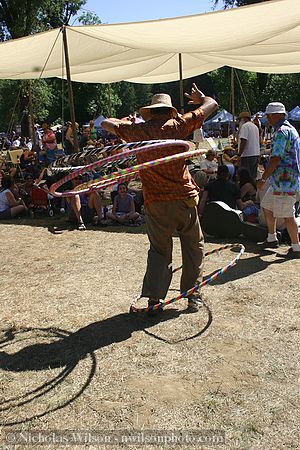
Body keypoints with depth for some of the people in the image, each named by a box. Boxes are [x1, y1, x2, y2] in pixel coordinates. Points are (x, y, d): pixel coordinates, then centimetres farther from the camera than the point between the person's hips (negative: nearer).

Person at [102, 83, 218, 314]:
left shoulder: (137, 130, 2)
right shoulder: (177, 125, -3)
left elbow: (106, 123, 18)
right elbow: (212, 104, 7)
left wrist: (124, 123, 34)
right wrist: (200, 97, 28)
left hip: (155, 202, 2)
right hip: (184, 198, -2)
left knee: (159, 250, 15)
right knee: (193, 245, 15)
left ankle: (154, 299, 11)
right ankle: (193, 295, 21)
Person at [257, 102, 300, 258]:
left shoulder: (282, 131, -16)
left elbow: (276, 159, -23)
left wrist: (263, 179, -17)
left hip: (285, 181, -11)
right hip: (281, 181, 11)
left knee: (286, 215, -4)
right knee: (267, 206, 18)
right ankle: (272, 239, 29)